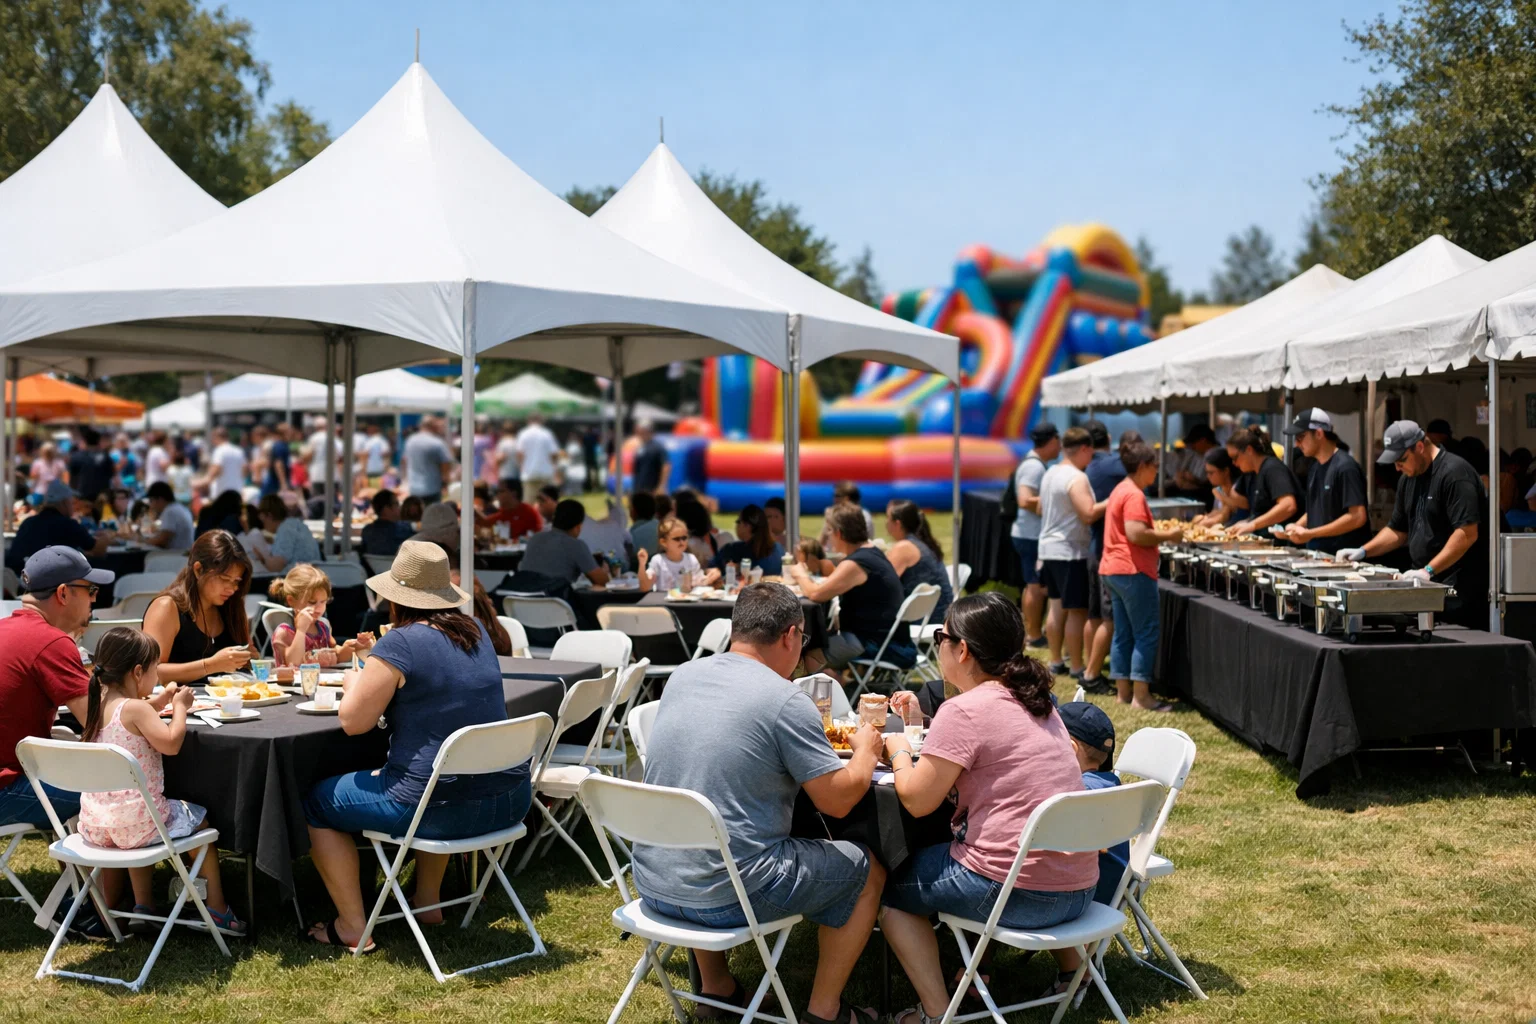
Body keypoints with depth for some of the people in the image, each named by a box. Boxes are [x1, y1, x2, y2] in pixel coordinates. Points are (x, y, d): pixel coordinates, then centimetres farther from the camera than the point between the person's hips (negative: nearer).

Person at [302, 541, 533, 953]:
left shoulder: (400, 643, -14)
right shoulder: (476, 632, 8)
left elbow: (353, 721, -7)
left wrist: (354, 684, 12)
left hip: (443, 809, -7)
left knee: (318, 800, 16)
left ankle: (352, 927, 19)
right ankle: (427, 901, 42)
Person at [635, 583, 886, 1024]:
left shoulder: (681, 677, 5)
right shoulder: (786, 701, -15)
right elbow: (838, 799, -10)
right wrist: (866, 749, 10)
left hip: (652, 887, 7)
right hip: (724, 898, -6)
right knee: (867, 869, 14)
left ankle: (716, 987, 40)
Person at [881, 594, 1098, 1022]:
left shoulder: (964, 710, -14)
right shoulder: (1036, 701, 11)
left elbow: (916, 801, -10)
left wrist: (899, 751, 7)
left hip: (1020, 894, -8)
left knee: (891, 884, 13)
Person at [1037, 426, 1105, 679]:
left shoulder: (1050, 474, 11)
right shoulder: (1076, 478, -17)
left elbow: (1041, 509, 22)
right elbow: (1089, 514, -25)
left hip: (1049, 547, 9)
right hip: (1070, 551, -9)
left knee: (1056, 606, 14)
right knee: (1077, 611, -3)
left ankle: (1056, 661, 21)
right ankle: (1077, 667, 0)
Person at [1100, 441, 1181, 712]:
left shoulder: (1120, 490, 17)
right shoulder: (1134, 495, -15)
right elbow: (1136, 534, -25)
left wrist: (1158, 532, 15)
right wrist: (1168, 535, -13)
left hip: (1112, 569, 10)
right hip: (1133, 571, -10)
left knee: (1123, 634, 12)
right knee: (1147, 633, -5)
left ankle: (1123, 692, 16)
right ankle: (1141, 696, -5)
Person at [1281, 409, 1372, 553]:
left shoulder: (1345, 467, -13)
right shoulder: (1316, 469, 12)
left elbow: (1357, 517, -19)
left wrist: (1310, 533, -20)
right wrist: (1296, 527, 3)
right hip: (1318, 553, 7)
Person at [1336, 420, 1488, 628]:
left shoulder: (1454, 473, -13)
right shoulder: (1409, 478, 15)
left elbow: (1468, 533, -21)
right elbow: (1398, 530, 24)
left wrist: (1429, 570, -24)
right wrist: (1363, 551, 10)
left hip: (1459, 587, -8)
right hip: (1425, 583, 8)